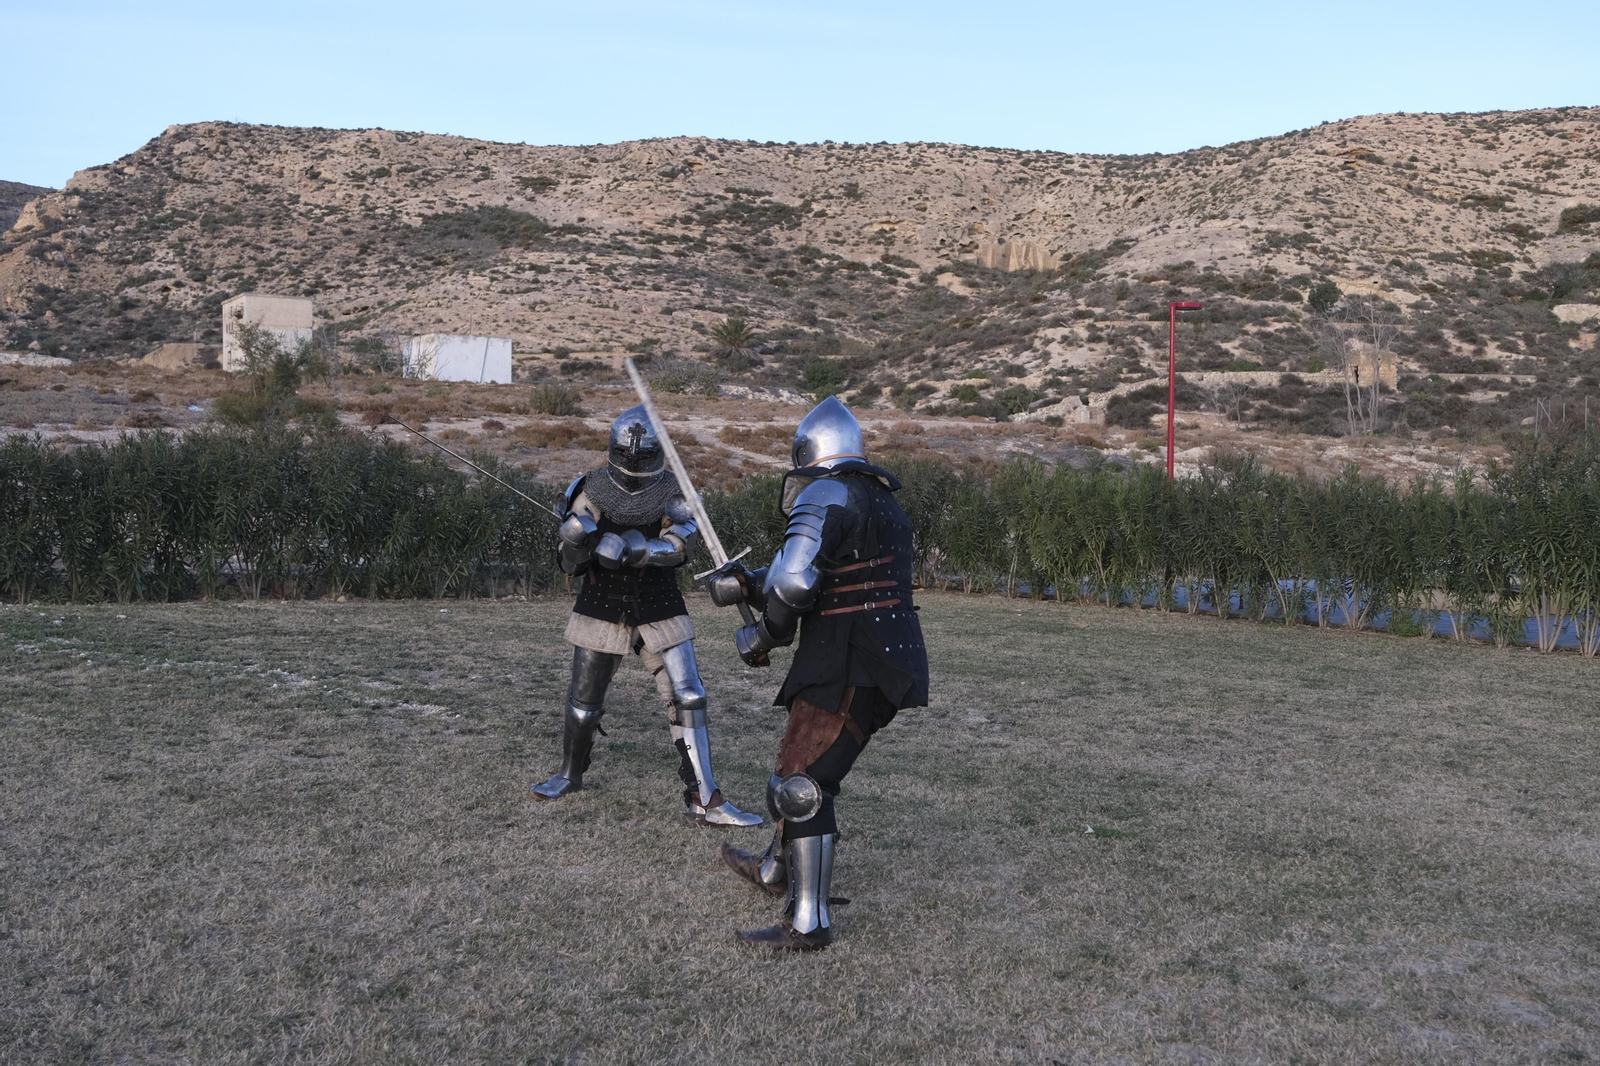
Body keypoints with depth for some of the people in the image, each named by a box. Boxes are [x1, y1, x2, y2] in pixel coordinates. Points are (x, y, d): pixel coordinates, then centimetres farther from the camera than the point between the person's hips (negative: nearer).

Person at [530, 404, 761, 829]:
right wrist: (575, 542, -33)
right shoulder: (593, 490, -6)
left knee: (688, 701, -8)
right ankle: (569, 774, 39)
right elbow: (569, 561, -9)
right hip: (602, 611, 0)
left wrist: (630, 548, -39)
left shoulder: (670, 492, -6)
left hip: (659, 613, 0)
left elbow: (680, 543, -23)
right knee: (583, 705, 12)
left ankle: (704, 800, -4)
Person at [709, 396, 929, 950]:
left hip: (849, 670, -10)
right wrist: (748, 584, 24)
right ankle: (776, 868, 43)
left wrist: (766, 635, -6)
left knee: (801, 783, -6)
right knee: (807, 764, 25)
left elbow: (793, 584, -24)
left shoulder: (825, 495, -12)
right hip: (884, 664, 10)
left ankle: (808, 923, -5)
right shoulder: (882, 503, 19)